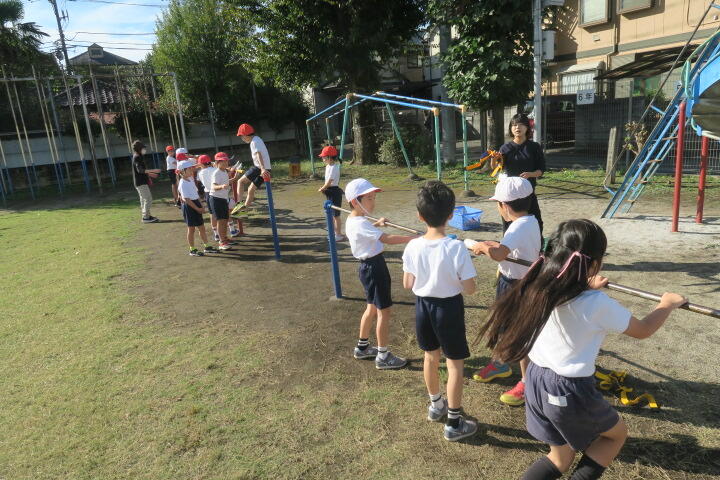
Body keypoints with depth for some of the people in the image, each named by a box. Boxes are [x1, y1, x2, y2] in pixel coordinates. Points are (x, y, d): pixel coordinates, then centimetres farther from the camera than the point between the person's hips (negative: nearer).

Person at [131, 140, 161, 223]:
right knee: (148, 199, -10)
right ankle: (146, 217, -7)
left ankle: (146, 215, 20)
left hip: (142, 182, 10)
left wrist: (149, 174, 32)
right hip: (141, 183, -10)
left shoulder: (138, 157, 16)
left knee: (144, 199, 13)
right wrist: (153, 170, -33)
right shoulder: (137, 157, -15)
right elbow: (140, 170, -28)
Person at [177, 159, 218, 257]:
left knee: (202, 227, 14)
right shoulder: (183, 184, -17)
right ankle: (192, 250, 13)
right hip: (189, 207, -8)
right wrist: (198, 208, -18)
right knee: (191, 229, 2)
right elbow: (187, 199, -20)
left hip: (196, 203, 8)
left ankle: (206, 246, 24)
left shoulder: (191, 179, 8)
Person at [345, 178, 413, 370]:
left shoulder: (351, 221, 6)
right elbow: (387, 239, -34)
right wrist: (413, 239, -36)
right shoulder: (361, 224, -25)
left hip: (368, 266, 10)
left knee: (372, 307, 22)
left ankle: (362, 347, 36)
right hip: (374, 268, -10)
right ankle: (383, 357, 12)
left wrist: (376, 224, 21)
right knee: (384, 311, 0)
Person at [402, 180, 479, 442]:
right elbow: (469, 289, -17)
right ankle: (454, 423, 22)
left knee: (431, 356, 24)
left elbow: (407, 284, -2)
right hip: (449, 307, -4)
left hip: (423, 305, 4)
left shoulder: (412, 247, -12)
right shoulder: (456, 248, -22)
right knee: (455, 363, 11)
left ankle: (436, 405, 45)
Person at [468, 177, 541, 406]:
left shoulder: (520, 227, -29)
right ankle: (499, 364, 44)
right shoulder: (531, 221, 2)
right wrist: (490, 244, 4)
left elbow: (499, 254, -43)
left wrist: (482, 247, -25)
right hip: (509, 282, 10)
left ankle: (527, 383, 21)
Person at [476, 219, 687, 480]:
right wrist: (667, 304, 13)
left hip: (536, 380, 6)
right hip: (570, 390, -5)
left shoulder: (539, 289, -7)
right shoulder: (598, 304, -22)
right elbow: (642, 330, -3)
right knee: (617, 433, 27)